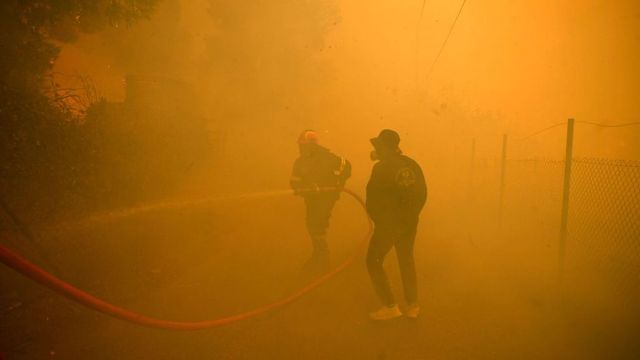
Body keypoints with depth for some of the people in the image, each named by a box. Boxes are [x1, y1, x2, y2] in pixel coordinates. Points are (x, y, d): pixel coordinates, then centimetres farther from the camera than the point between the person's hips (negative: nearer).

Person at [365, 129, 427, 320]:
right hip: (409, 223, 7)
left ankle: (390, 306, 4)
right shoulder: (412, 165, 4)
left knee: (374, 261, 7)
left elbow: (372, 199, -12)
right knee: (406, 260, 21)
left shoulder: (381, 168, -15)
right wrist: (411, 215, 16)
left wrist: (378, 220, 3)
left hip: (387, 223, -7)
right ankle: (413, 305, 24)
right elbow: (422, 194, 8)